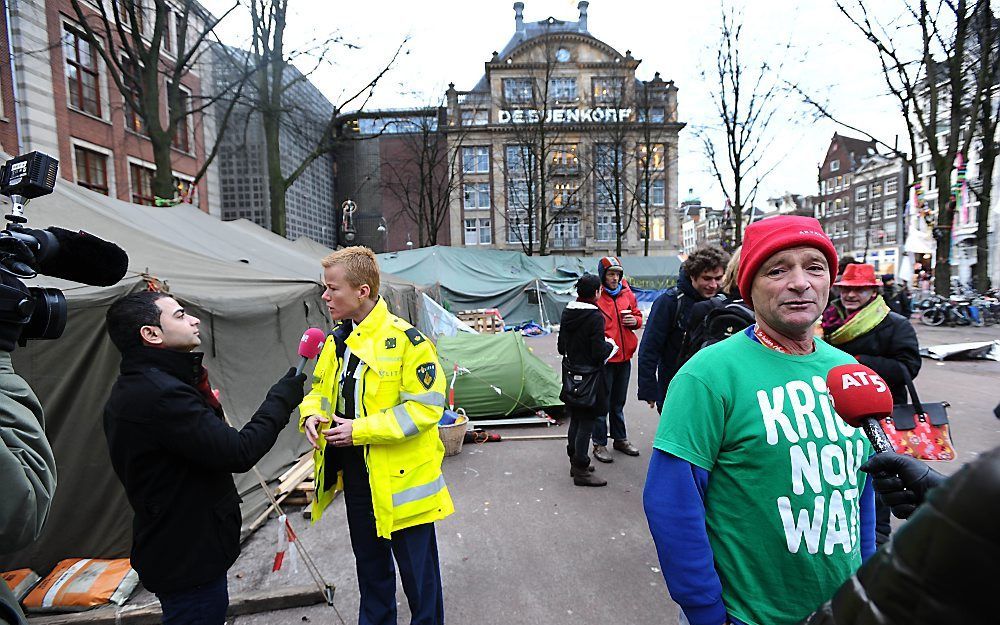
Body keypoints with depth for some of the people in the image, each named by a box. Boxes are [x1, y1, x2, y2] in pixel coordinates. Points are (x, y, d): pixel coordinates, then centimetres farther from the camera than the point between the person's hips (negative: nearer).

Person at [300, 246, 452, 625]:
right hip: (356, 475, 7)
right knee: (370, 563, 26)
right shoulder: (336, 340, 5)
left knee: (417, 569, 11)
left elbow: (425, 407, -22)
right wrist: (312, 414, -7)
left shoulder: (406, 340, -20)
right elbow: (320, 389, 16)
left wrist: (360, 430, -24)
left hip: (400, 476, -7)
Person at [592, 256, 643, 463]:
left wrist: (634, 321, -5)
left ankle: (620, 439, 35)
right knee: (602, 403, 4)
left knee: (618, 402, 20)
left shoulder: (627, 294, 6)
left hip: (624, 356, 6)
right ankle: (599, 444, 17)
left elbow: (638, 316, 17)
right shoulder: (596, 296, -11)